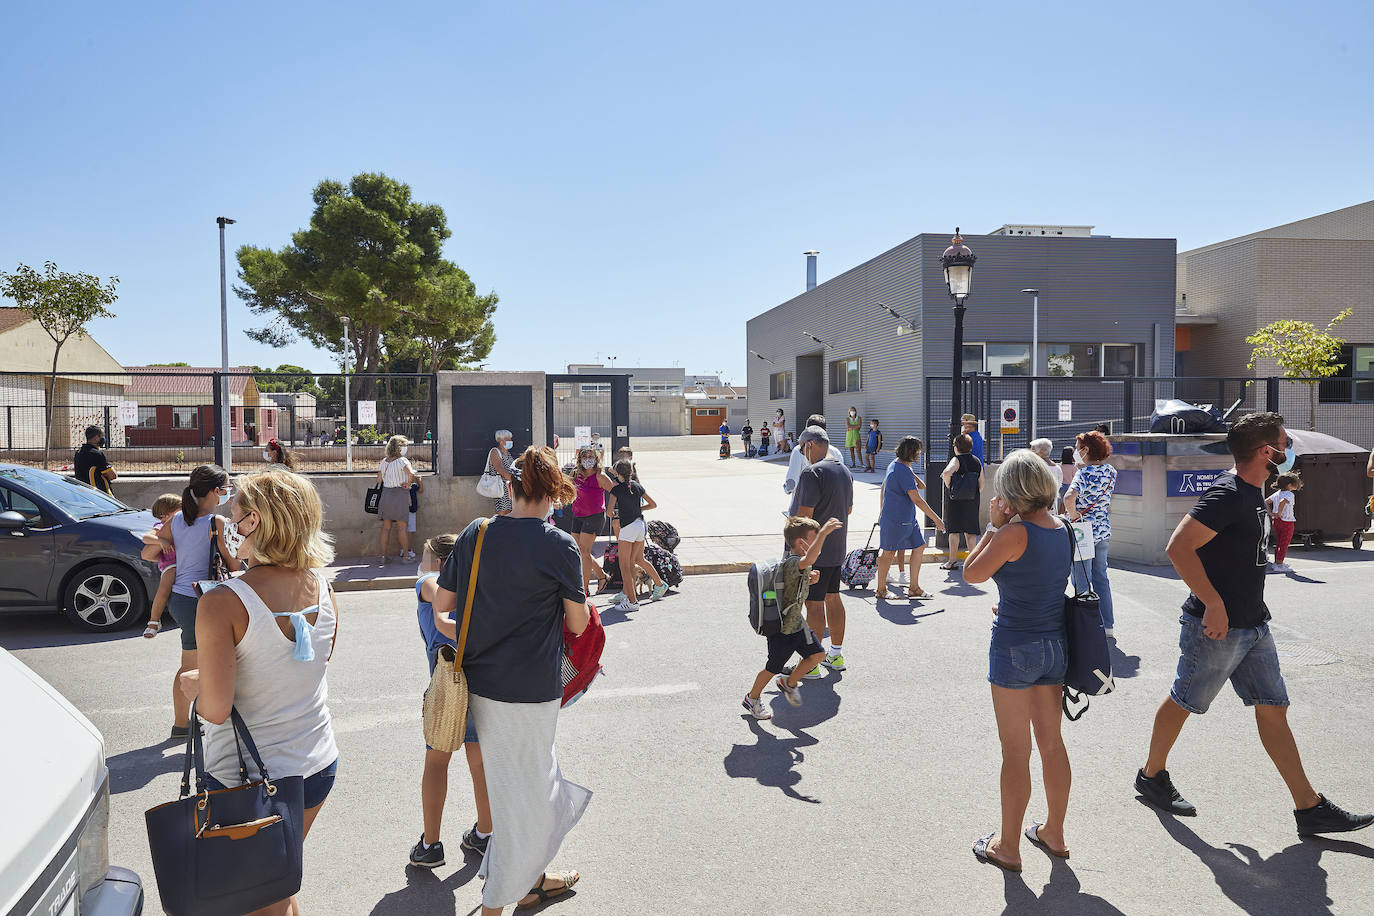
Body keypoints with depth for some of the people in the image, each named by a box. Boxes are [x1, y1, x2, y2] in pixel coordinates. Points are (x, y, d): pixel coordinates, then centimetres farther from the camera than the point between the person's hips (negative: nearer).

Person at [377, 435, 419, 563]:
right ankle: (406, 554, 5)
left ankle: (382, 555, 11)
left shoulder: (384, 461, 9)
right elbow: (412, 474, -27)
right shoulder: (402, 460, -10)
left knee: (386, 527, 9)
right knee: (402, 527, 1)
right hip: (400, 494, -6)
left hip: (386, 494, 6)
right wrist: (408, 484, -12)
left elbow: (379, 480, 12)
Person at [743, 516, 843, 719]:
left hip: (797, 623, 9)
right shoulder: (792, 563, -28)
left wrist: (810, 580, 3)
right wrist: (824, 532, -59)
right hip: (782, 628, -9)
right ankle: (752, 698, 32)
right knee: (773, 669, 8)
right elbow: (809, 560, -52)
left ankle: (789, 682, 31)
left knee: (817, 655, 9)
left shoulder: (798, 562, 5)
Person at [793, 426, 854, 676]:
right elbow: (849, 509, 20)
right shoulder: (845, 471, 10)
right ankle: (836, 655, 28)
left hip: (814, 551, -9)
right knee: (833, 598, 17)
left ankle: (812, 664, 1)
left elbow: (804, 515, -22)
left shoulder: (812, 473, -19)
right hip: (837, 548, 9)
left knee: (813, 604, -4)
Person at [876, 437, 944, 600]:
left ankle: (914, 588, 18)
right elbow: (917, 500, -24)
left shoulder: (894, 464, 9)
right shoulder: (904, 471, -23)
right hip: (895, 520, -10)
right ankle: (881, 590, 17)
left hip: (908, 519, 10)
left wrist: (882, 511, 29)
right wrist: (936, 519, -18)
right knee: (889, 553, 3)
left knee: (919, 547, 10)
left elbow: (883, 488, 20)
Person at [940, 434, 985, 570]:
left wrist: (948, 485, -17)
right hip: (972, 501, 5)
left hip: (955, 499, -5)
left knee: (953, 531, 5)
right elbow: (981, 484, 8)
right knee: (970, 531, 10)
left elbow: (946, 472, -33)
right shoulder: (977, 462, 5)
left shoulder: (957, 460, -12)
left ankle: (952, 561, 10)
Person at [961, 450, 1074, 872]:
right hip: (1055, 643, 7)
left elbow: (971, 573, -10)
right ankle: (1054, 833, 34)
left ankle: (1007, 846, 18)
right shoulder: (1064, 530, 2)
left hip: (1015, 647, -7)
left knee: (1016, 752, 4)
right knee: (1051, 742, 19)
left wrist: (993, 525, -6)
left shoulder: (1013, 533, -21)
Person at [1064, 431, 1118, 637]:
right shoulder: (1111, 472, 4)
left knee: (1082, 582, 4)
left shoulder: (1084, 474, -18)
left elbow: (1069, 498, -37)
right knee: (1101, 577, 18)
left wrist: (1074, 516, -20)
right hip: (1103, 532, 7)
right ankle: (1108, 625, 25)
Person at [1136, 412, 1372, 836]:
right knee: (1183, 703, 7)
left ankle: (1310, 808, 17)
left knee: (1273, 709, 10)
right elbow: (1178, 547, -28)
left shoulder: (1252, 493, 11)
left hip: (1253, 625, 9)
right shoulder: (1228, 494, -20)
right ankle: (1152, 776, 25)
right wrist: (1214, 604, -26)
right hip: (1216, 627, -9)